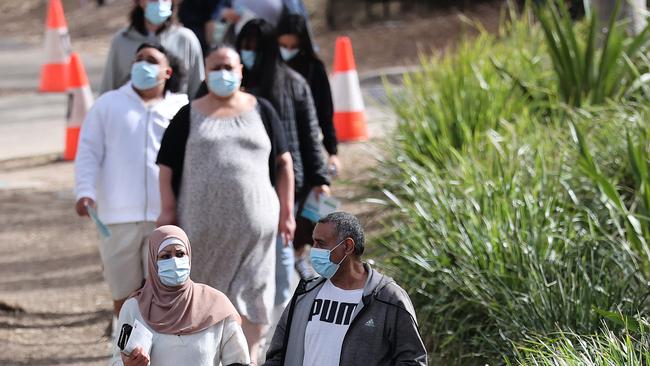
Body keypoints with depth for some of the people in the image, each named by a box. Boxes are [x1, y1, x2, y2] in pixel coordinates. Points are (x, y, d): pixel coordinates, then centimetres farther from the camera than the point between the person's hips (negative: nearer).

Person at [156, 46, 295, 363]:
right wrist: (168, 212, -2)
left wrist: (286, 211, 4)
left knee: (251, 292, 1)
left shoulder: (261, 111, 8)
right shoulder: (189, 117, 6)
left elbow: (283, 162, 9)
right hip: (202, 223, 0)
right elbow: (167, 167, 5)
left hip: (253, 221, 0)